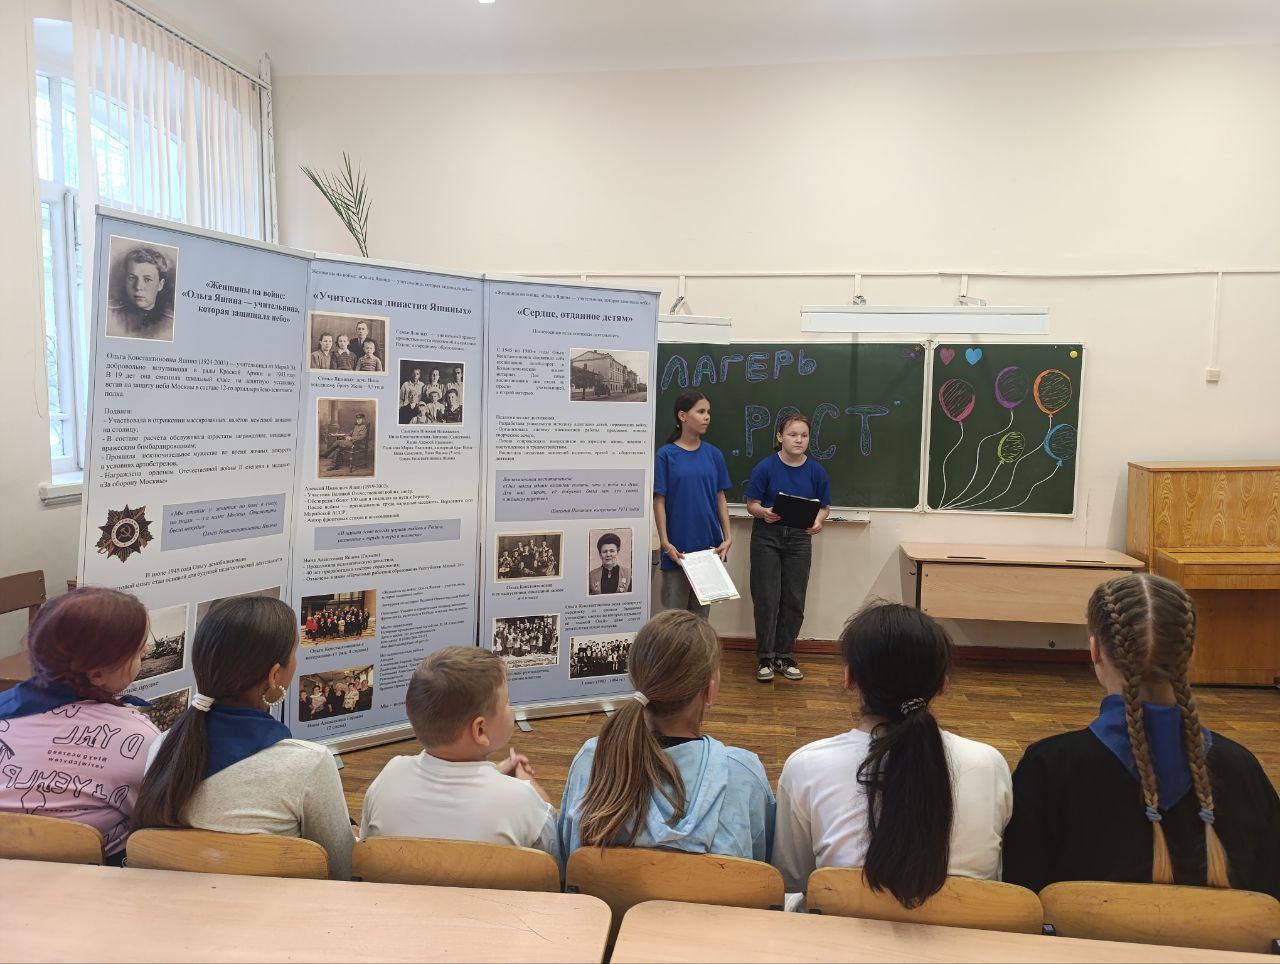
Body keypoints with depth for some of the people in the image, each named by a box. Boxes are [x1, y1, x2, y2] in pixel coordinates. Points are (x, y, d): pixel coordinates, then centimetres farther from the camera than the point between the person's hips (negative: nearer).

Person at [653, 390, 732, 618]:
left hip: (709, 545, 3)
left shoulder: (713, 454, 5)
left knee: (702, 612, 12)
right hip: (678, 547, -3)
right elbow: (659, 501, -6)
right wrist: (666, 543, -11)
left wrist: (728, 537, -1)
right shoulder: (666, 454, -5)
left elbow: (720, 498, 7)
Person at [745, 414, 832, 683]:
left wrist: (818, 521, -15)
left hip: (799, 538, 3)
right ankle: (765, 658, 14)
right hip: (767, 536, -3)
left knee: (794, 600, 7)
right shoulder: (766, 467, -9)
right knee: (766, 599, -1)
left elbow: (824, 506, 7)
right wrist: (764, 512, -27)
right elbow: (752, 504, -5)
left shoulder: (816, 470, -1)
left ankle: (784, 656, 22)